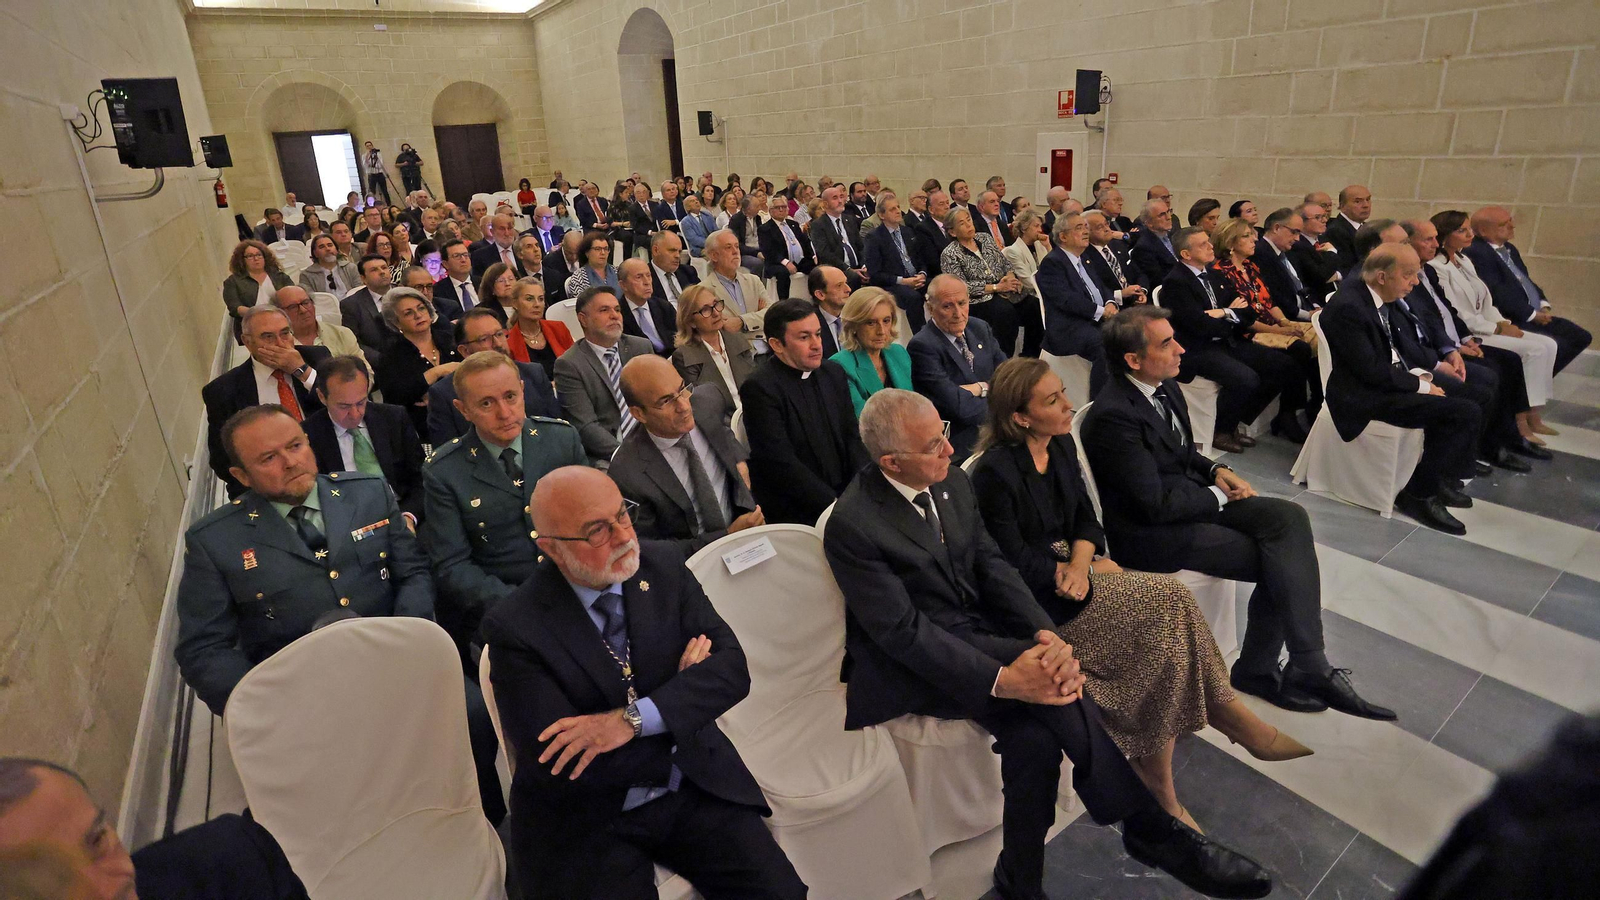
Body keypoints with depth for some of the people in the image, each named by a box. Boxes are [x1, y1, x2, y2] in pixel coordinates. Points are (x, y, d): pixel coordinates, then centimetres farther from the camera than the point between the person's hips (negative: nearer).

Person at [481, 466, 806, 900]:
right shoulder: (515, 628, -14)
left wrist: (632, 718, -25)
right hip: (589, 822, -2)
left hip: (695, 788, 2)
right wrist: (682, 686, -13)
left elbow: (732, 668, -9)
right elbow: (555, 766, -19)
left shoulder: (664, 567, -3)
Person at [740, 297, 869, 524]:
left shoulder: (833, 372, 10)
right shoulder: (759, 388, -13)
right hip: (793, 512, -7)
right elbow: (782, 463, -17)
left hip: (844, 494, 7)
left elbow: (852, 438, 11)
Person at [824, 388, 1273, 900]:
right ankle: (1151, 830, -8)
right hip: (911, 665, -6)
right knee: (1049, 678, -25)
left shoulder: (952, 480, -1)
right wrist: (1001, 679, -30)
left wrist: (1045, 633, -17)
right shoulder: (852, 527, -22)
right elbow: (903, 632, -22)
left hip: (977, 626, 6)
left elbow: (991, 565, 1)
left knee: (1034, 735, -20)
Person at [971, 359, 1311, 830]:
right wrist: (1089, 569, -10)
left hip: (1072, 566, 7)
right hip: (1035, 595, -7)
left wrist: (1081, 561, -13)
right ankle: (1235, 720, 2)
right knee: (1168, 600, -18)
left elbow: (1085, 516, 7)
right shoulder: (994, 471, -19)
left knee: (1165, 624, -15)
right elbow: (1016, 562, -17)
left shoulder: (1062, 445, 5)